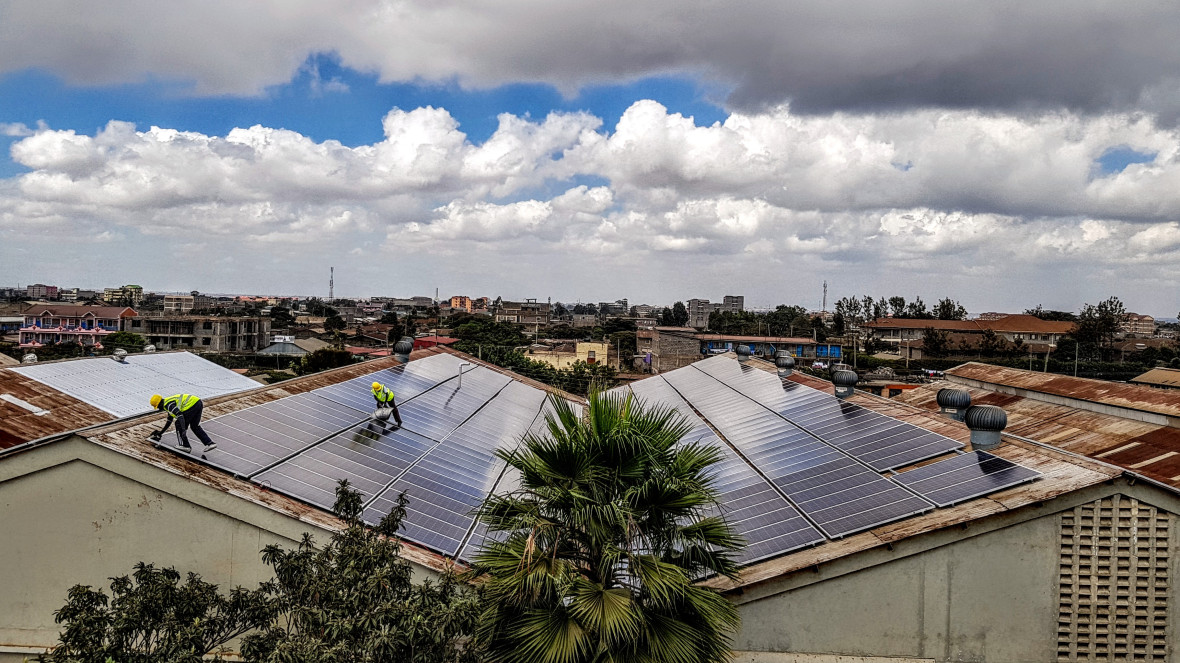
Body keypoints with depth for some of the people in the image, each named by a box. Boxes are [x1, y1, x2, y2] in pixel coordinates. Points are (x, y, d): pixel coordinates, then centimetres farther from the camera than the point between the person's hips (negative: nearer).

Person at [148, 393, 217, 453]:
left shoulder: (168, 404, -7)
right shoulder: (169, 404, 26)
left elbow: (180, 415, -21)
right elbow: (169, 421, 37)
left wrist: (183, 430, -26)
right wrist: (160, 433, 43)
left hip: (192, 405, -10)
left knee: (179, 424, 5)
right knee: (195, 426, 20)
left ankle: (185, 445, 12)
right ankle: (210, 443, 12)